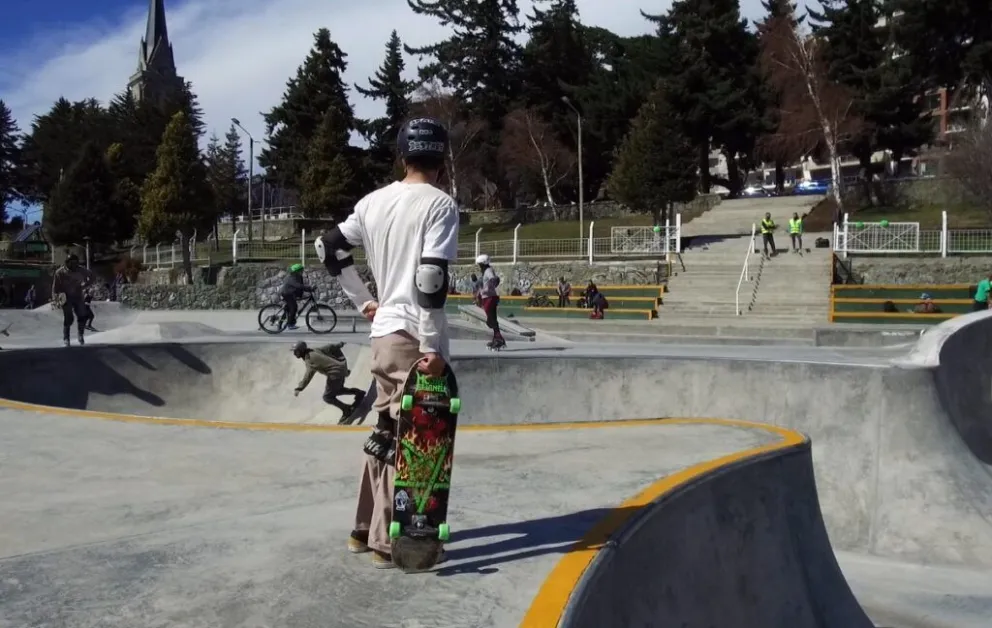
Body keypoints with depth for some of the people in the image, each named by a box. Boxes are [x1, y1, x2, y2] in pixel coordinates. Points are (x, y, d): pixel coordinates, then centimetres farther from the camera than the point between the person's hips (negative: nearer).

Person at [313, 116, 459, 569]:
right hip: (415, 338, -7)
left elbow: (328, 247, 16)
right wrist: (433, 346, -17)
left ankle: (365, 529, 27)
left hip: (383, 332, 7)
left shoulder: (374, 202, 11)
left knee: (384, 433, 18)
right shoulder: (440, 204, -10)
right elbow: (431, 277, -20)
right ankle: (386, 542, 5)